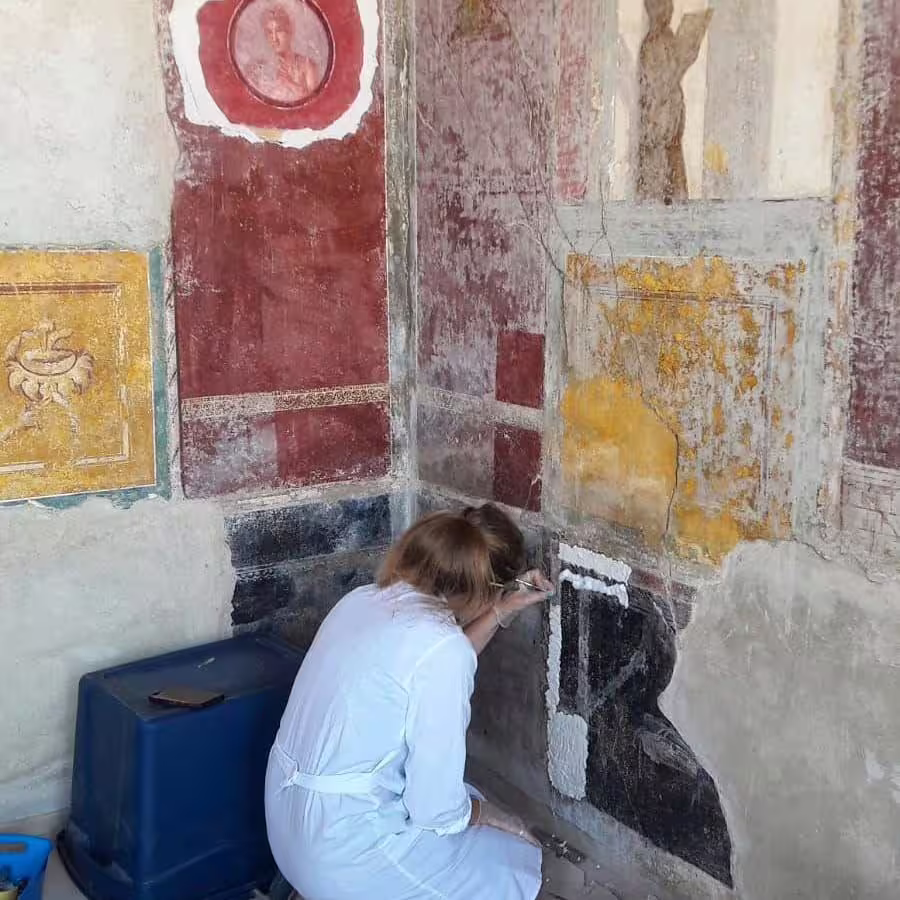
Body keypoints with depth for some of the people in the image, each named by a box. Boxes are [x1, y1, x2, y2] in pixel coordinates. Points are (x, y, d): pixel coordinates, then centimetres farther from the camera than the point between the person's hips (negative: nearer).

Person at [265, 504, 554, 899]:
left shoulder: (364, 600, 1)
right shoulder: (441, 646, -23)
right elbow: (435, 808, -19)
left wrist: (502, 612, 18)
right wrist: (490, 814, 2)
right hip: (344, 850, -8)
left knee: (474, 802, 25)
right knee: (514, 863, 10)